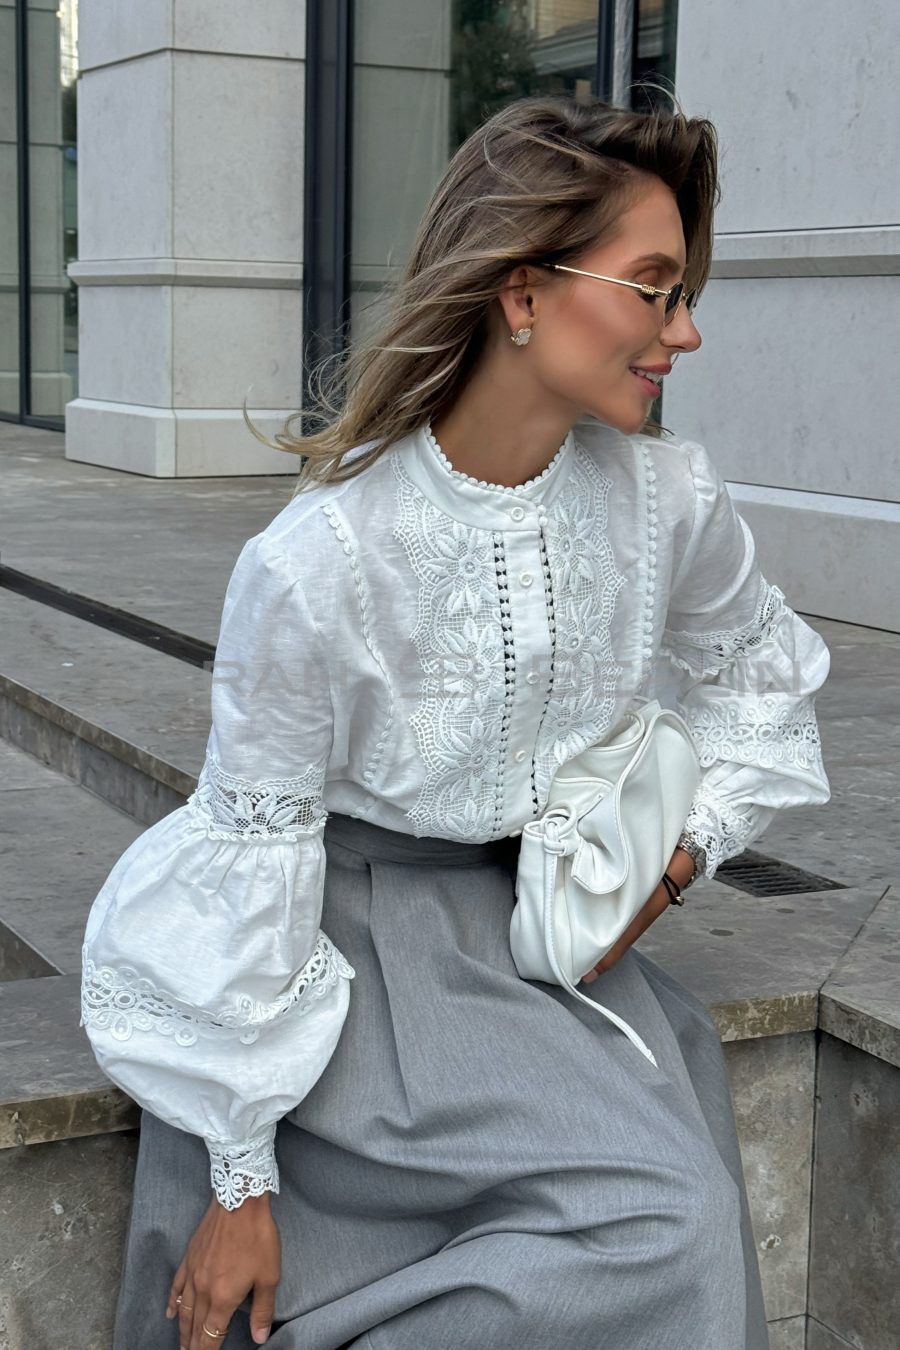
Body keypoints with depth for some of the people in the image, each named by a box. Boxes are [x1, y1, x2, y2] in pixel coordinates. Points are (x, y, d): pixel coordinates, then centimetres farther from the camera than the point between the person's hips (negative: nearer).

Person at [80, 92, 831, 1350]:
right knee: (661, 1218, -21)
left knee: (683, 1222, -16)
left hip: (555, 917, 6)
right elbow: (258, 850, -14)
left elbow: (761, 672, 15)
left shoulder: (671, 500, -7)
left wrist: (681, 852, -2)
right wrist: (243, 1183, -10)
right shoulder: (315, 560, -21)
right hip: (366, 936, -5)